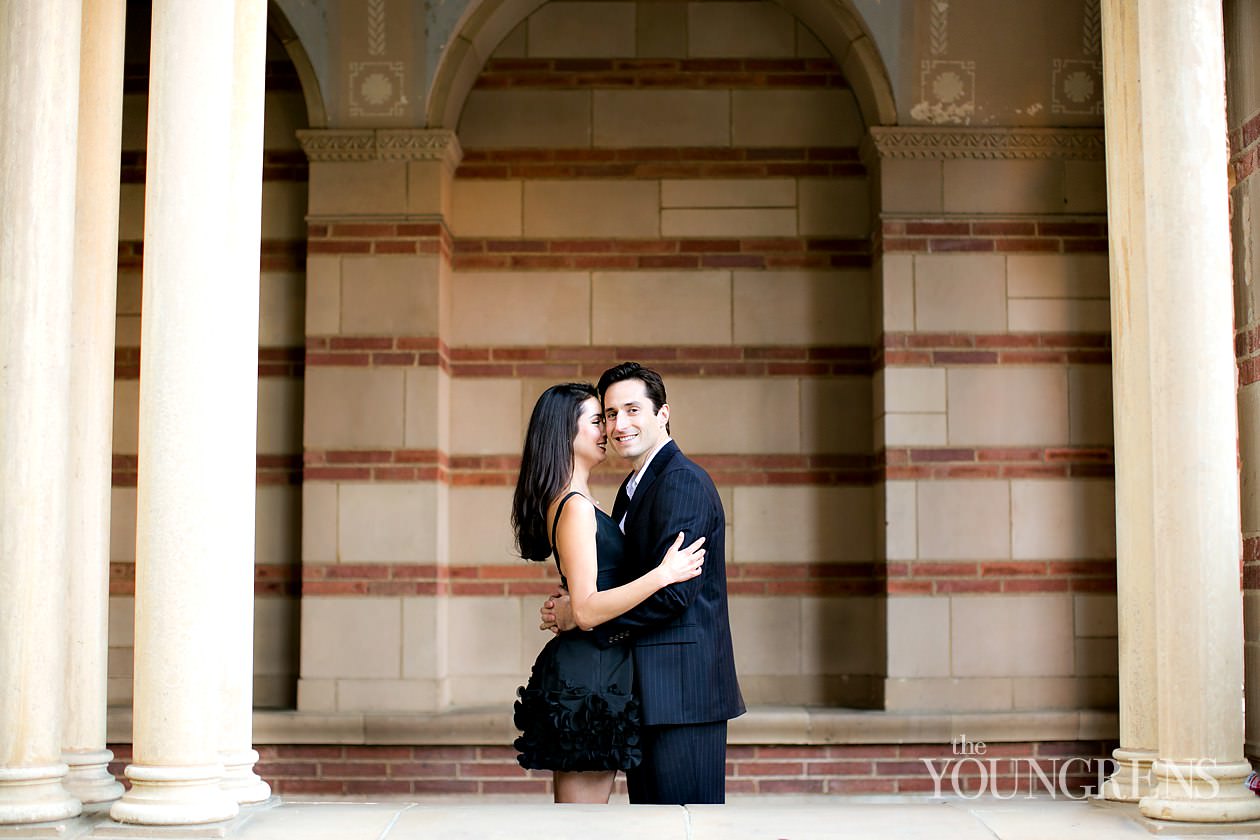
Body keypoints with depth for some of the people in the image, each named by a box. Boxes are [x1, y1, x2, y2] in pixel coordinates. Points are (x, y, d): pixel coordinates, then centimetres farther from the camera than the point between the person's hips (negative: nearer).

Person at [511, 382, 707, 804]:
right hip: (588, 677, -10)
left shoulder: (571, 502, 16)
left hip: (580, 671, 10)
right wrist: (663, 574, -24)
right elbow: (586, 610, -22)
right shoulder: (576, 507, -15)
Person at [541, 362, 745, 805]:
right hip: (647, 692, 10)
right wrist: (571, 604, -1)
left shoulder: (683, 482, -14)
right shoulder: (633, 488, 18)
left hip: (681, 691, -10)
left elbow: (672, 591, -22)